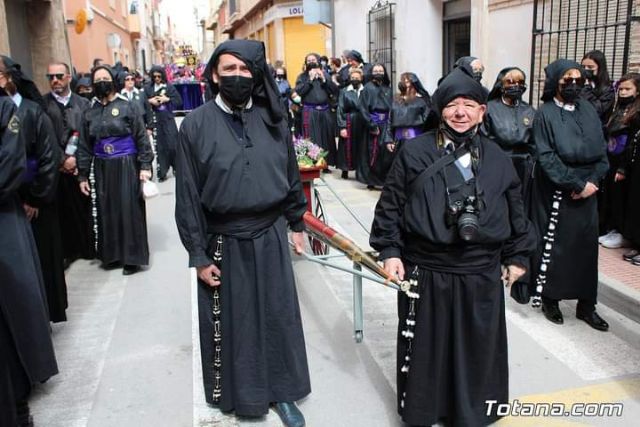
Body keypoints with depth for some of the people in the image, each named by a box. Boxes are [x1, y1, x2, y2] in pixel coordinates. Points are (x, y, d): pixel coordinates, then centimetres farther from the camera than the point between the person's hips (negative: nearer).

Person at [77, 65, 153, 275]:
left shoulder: (127, 107, -3)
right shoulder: (90, 113, 7)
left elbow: (142, 138, -4)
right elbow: (85, 147, 10)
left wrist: (145, 165, -12)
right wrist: (82, 175, 7)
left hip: (126, 166, -4)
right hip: (102, 168, 4)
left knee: (129, 209, -1)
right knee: (106, 210, 8)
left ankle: (132, 256, 10)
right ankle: (112, 253, 22)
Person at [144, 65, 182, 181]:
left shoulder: (169, 86, 1)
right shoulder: (147, 88, 5)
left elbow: (179, 101, 0)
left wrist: (167, 99, -13)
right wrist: (150, 101, -12)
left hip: (168, 119, -1)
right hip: (155, 120, 1)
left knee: (173, 144, -2)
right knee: (160, 146, 2)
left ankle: (176, 167, 18)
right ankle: (162, 172, 7)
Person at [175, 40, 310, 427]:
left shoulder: (272, 118, 1)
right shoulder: (196, 124, -7)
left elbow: (291, 174, 9)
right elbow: (188, 193, -7)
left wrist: (296, 224, 11)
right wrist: (198, 255, -7)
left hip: (271, 236, 2)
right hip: (223, 242, -2)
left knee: (278, 317, 13)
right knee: (230, 323, 12)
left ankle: (282, 392, 32)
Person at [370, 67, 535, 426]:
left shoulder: (497, 159, 5)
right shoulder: (415, 152, -2)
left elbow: (516, 211, 12)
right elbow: (391, 204, 0)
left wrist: (518, 256, 12)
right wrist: (389, 250, -5)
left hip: (481, 275, 2)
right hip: (425, 272, -2)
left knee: (477, 349, 14)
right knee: (424, 349, 12)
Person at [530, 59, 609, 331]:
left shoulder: (589, 110, 9)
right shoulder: (545, 114, -5)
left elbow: (602, 150, 8)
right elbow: (546, 157, -12)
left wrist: (592, 181, -8)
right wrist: (576, 184, -15)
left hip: (588, 190, 5)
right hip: (556, 192, -5)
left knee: (586, 245, 7)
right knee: (554, 245, 4)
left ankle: (586, 305, 17)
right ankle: (550, 299, 18)